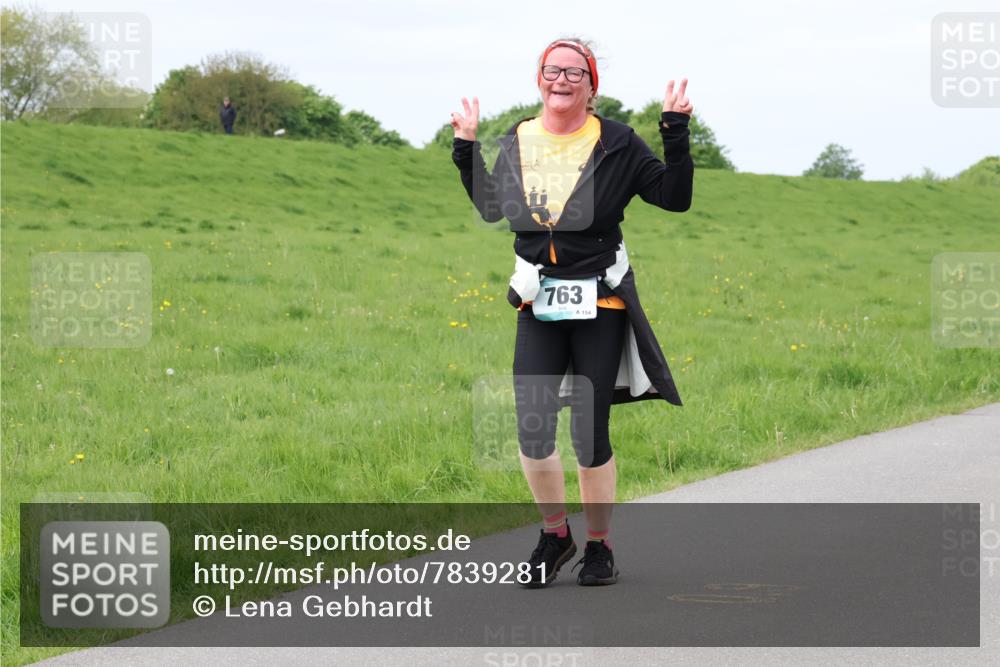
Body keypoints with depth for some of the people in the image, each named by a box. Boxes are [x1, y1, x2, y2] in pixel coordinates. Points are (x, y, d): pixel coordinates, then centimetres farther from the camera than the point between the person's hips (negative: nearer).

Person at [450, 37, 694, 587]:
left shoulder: (616, 144, -2)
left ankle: (599, 547, 18)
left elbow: (675, 197, -2)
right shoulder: (517, 143, 8)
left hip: (600, 304, -3)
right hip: (538, 307, 3)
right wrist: (466, 148, 16)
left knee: (590, 437, -1)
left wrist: (676, 133, -11)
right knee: (531, 432, -5)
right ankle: (555, 534, 18)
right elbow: (491, 208, 23)